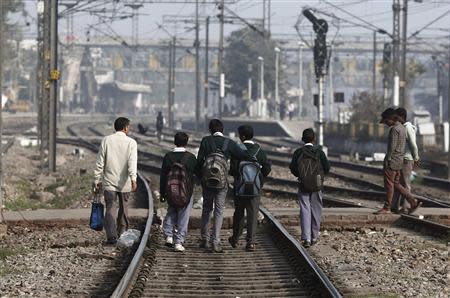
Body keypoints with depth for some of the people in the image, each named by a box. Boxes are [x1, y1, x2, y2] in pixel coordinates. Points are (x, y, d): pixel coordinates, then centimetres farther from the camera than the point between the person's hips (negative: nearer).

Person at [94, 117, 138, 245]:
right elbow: (132, 162, -16)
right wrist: (133, 178, -25)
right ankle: (122, 234, 24)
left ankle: (111, 236, -18)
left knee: (110, 209, -3)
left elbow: (100, 162, 2)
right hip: (124, 183, 0)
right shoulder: (131, 142, -3)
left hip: (109, 182, 0)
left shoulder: (106, 140, 2)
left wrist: (97, 180, 8)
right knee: (123, 209, 15)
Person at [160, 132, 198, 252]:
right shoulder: (191, 157, -7)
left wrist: (162, 193, 8)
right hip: (186, 193, -2)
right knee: (183, 216, 4)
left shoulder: (168, 157, -2)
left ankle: (169, 235, 10)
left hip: (170, 192, 2)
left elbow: (163, 176, 2)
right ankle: (178, 242, 1)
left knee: (171, 211, 23)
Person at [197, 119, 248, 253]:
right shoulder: (229, 143, -4)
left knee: (206, 209, 17)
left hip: (206, 181, 1)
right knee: (219, 211, 4)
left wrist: (200, 175, 8)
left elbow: (199, 160, -4)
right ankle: (215, 242, -4)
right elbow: (243, 156, -7)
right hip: (222, 182, -1)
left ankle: (205, 239, 21)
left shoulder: (206, 141, -2)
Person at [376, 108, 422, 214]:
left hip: (392, 161, -9)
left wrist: (387, 160, -15)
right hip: (399, 160, 9)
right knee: (396, 184, 13)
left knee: (389, 184, -1)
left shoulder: (394, 129, -16)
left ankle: (387, 208, 5)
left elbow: (392, 146, -20)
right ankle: (413, 202, 8)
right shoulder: (402, 128, 13)